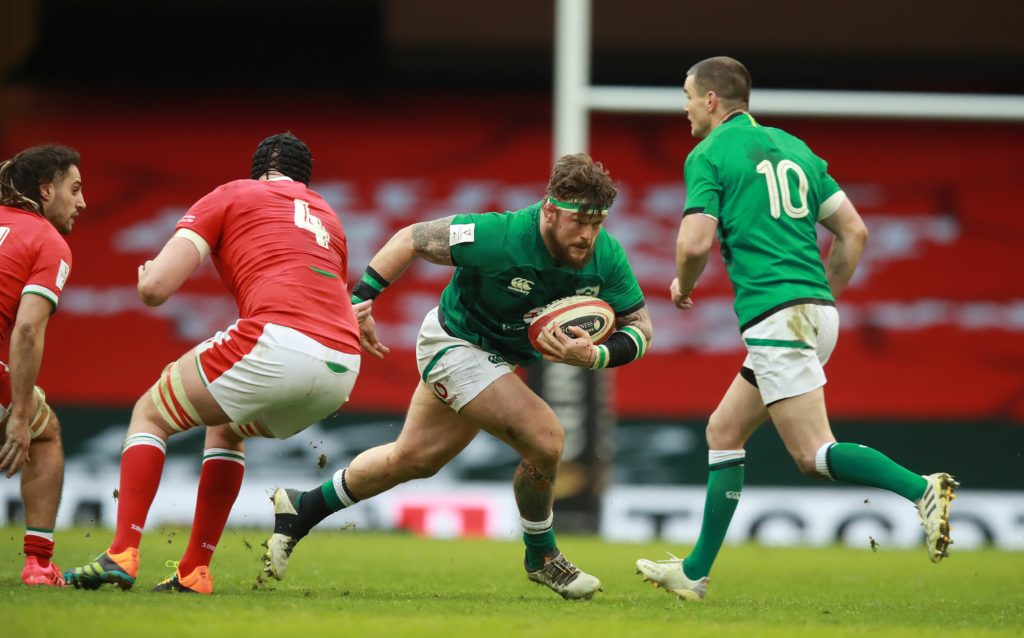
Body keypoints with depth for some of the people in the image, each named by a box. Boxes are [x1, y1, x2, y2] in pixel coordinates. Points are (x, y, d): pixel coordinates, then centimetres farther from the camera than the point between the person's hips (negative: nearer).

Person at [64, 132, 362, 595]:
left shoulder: (231, 196, 14)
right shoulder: (327, 218, 31)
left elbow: (155, 287, 6)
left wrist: (146, 277, 28)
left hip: (278, 341, -6)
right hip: (344, 368, 6)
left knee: (150, 415, 16)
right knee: (225, 429, 34)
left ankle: (122, 554, 0)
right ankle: (194, 571, 25)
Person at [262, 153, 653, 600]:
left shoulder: (606, 257, -19)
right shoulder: (501, 237, -34)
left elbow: (639, 328, -13)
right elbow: (412, 238, -23)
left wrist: (593, 356, -33)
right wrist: (360, 299, -24)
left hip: (503, 356, 7)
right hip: (456, 343, -7)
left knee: (413, 459, 20)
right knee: (545, 437, -21)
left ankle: (302, 509, 39)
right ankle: (541, 557, 4)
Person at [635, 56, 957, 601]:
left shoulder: (708, 155, -2)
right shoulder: (791, 147, 19)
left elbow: (696, 241, -14)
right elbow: (854, 232, 15)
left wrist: (683, 285, 7)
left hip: (776, 319, -9)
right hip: (817, 310, 9)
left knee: (813, 455, -13)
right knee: (723, 433, 17)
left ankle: (922, 490, -31)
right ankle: (695, 571, 19)